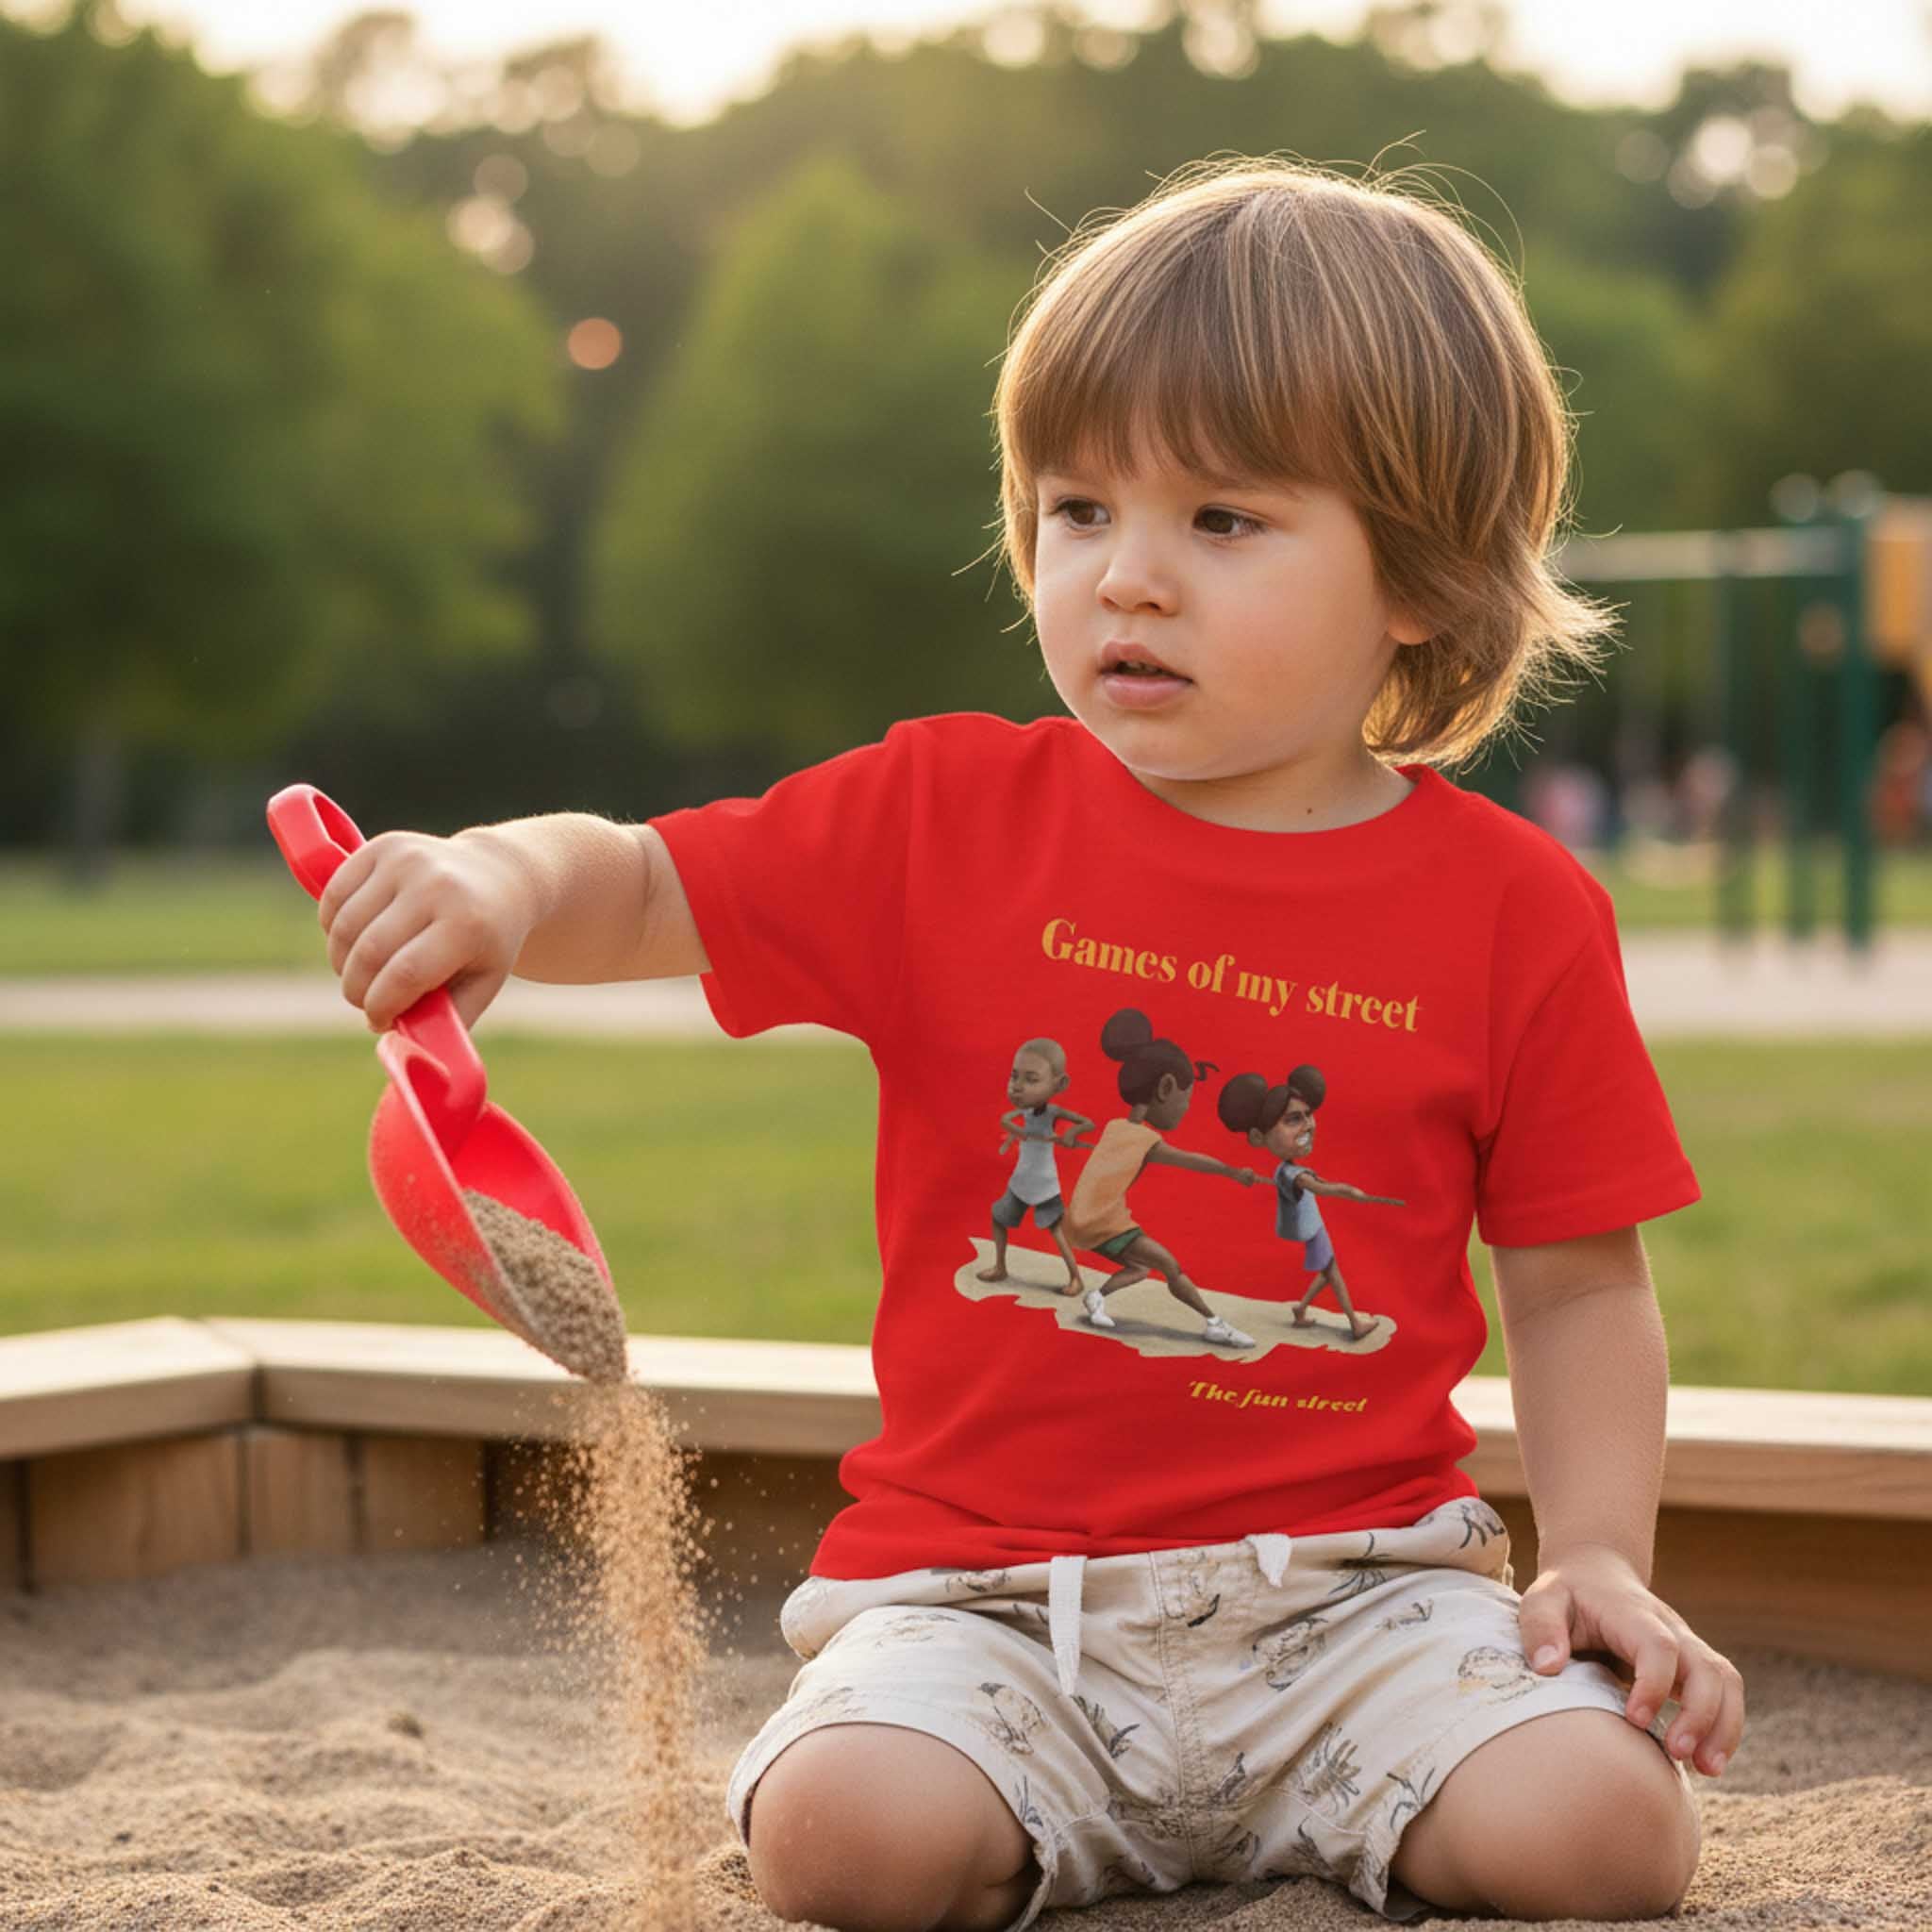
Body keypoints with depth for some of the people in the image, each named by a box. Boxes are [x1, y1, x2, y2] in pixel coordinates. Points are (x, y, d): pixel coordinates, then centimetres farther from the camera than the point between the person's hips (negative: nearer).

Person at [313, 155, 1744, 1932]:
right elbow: (643, 889, 2)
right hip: (986, 1575, 0)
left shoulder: (1512, 909, 1)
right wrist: (504, 878, -21)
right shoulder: (952, 817, 3)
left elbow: (1578, 1281, 7)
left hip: (1353, 1575, 0)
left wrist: (1600, 1553, -7)